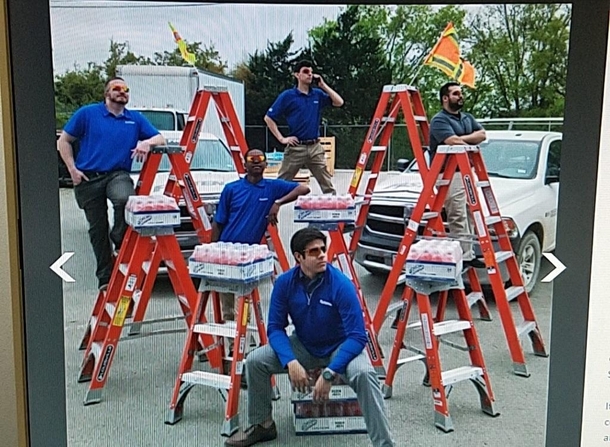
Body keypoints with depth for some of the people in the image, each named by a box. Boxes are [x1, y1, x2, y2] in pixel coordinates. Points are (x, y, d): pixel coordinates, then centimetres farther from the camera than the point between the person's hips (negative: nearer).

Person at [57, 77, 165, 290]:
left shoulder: (135, 119, 11)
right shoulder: (87, 113, 5)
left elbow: (160, 139, 9)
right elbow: (63, 141, 8)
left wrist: (147, 142, -14)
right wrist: (73, 170, -2)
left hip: (118, 174, 0)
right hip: (88, 178, 0)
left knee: (125, 199, -35)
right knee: (98, 228, 3)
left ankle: (120, 240, -9)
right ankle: (105, 276, 15)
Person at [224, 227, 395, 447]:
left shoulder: (341, 284, -25)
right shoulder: (285, 282, -15)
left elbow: (357, 336, -25)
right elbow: (275, 327, -9)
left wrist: (328, 373, -33)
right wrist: (291, 362, -27)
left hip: (341, 347, -3)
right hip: (304, 346, 4)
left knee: (363, 374, -34)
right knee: (255, 360, -14)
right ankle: (262, 425, 9)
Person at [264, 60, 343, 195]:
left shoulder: (318, 94, 9)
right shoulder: (287, 95, -3)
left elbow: (339, 102, 3)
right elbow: (268, 118, -1)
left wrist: (323, 85, -2)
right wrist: (281, 138, -6)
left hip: (315, 147, 3)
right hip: (295, 147, -3)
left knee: (327, 184, 5)